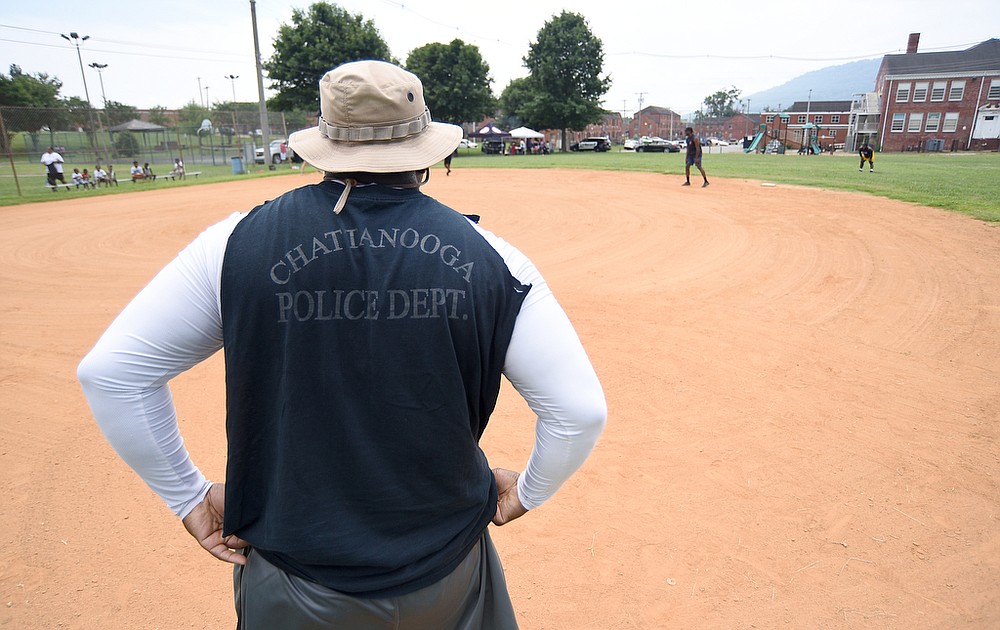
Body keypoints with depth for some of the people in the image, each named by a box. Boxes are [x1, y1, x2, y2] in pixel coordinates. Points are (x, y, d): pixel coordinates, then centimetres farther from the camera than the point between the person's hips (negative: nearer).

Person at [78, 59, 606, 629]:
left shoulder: (241, 242, -11)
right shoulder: (490, 257, -12)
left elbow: (107, 370, -5)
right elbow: (582, 410, -10)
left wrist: (189, 495, 4)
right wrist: (526, 493, 7)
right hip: (447, 580, 1)